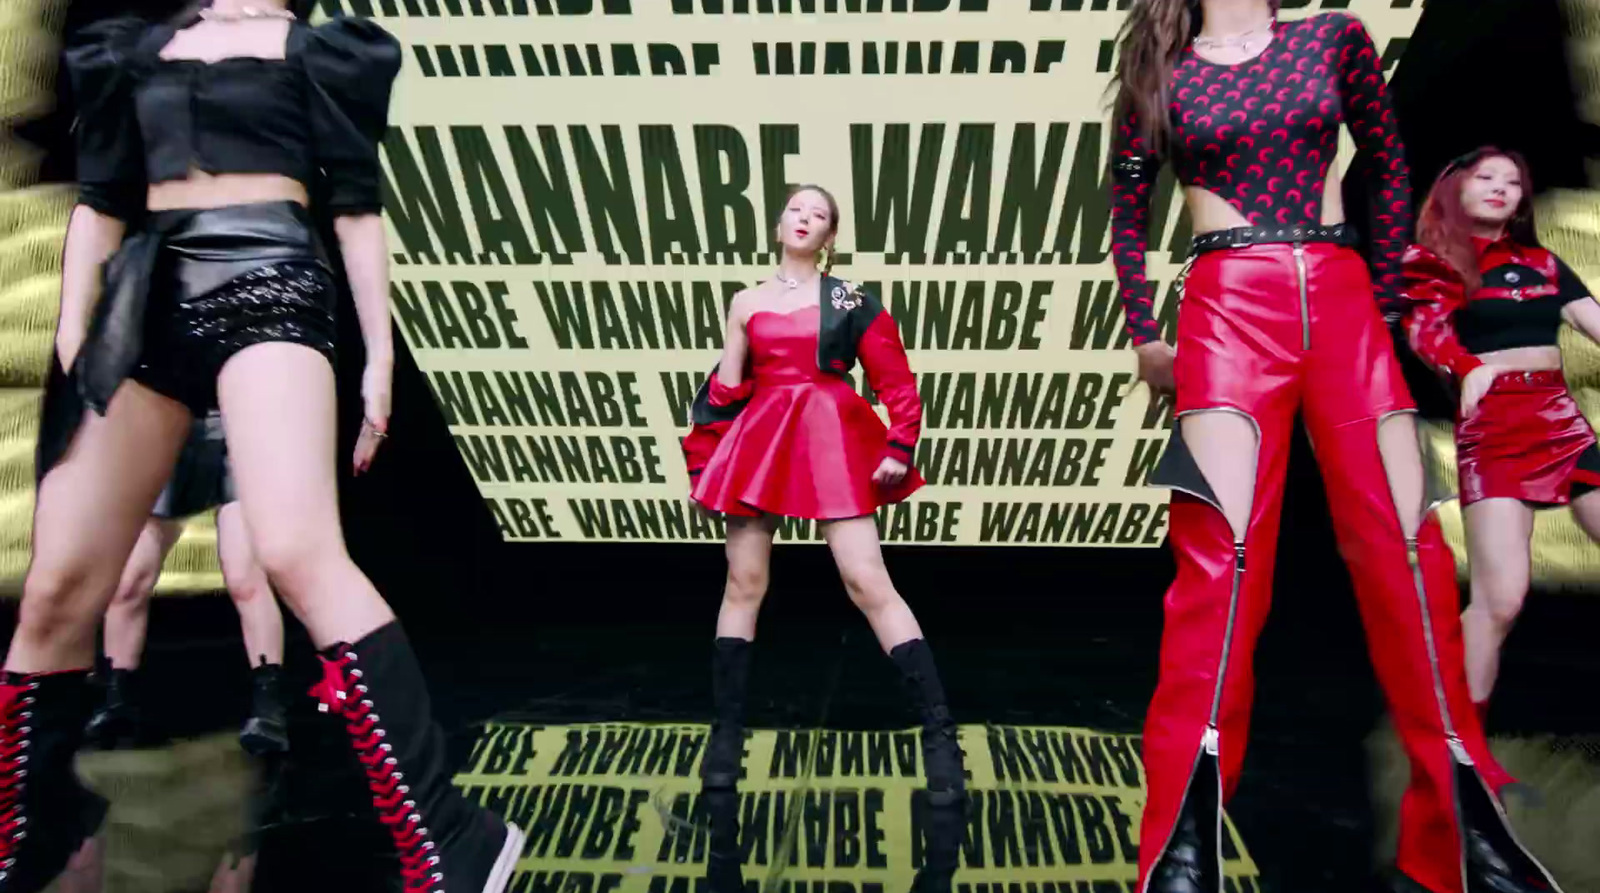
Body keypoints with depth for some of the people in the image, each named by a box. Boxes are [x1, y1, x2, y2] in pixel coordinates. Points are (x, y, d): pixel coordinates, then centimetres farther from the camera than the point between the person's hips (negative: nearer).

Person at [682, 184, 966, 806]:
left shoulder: (851, 300, 6)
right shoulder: (746, 302, 13)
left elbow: (896, 382, 3)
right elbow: (726, 390, 14)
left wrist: (900, 450, -8)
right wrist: (705, 460, 9)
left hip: (832, 441, -3)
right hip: (759, 441, 3)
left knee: (869, 584, -9)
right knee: (743, 583, 4)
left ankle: (939, 733, -4)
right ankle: (726, 732, 16)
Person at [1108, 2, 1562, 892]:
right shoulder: (1161, 75, 11)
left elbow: (1389, 169, 19)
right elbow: (1129, 215, 16)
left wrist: (1385, 301, 14)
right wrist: (1146, 335, 11)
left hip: (1342, 301, 3)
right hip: (1228, 309, -2)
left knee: (1406, 543, -4)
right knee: (1222, 550, -14)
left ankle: (1465, 820, 7)